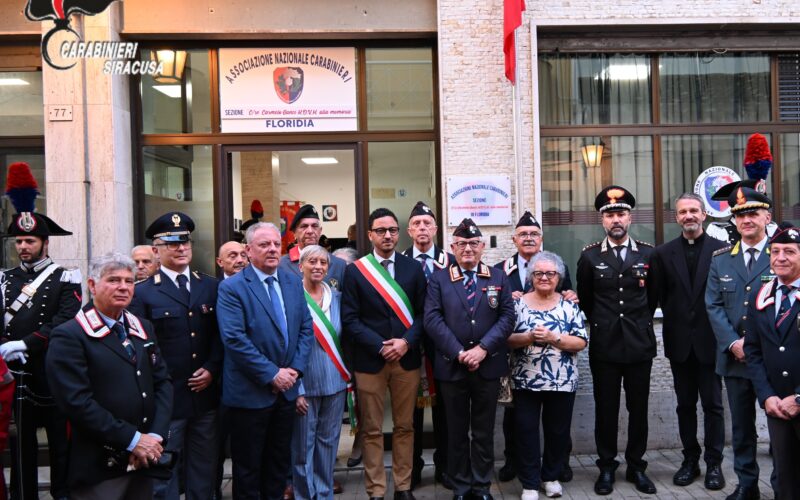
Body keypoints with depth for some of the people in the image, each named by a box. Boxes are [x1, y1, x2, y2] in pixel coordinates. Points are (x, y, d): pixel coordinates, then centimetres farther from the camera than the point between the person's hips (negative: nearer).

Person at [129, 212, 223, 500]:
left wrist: (212, 369, -5)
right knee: (164, 476, 6)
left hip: (205, 397, 4)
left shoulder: (211, 287, 8)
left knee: (203, 475, 15)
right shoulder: (143, 293, -4)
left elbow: (220, 335, 8)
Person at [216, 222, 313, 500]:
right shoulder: (232, 288, -12)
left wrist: (296, 368, -7)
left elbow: (306, 328, 6)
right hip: (250, 393, -5)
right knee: (248, 466, 9)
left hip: (286, 389, 6)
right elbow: (235, 339, -20)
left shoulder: (293, 282, 6)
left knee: (280, 462, 18)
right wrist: (272, 374, -19)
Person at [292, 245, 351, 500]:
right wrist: (295, 389, -12)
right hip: (305, 383, -4)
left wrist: (349, 379, 8)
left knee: (328, 442, 13)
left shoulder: (336, 297, 6)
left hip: (335, 382, 4)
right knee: (303, 446, 6)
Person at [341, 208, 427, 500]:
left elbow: (423, 312, 4)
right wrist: (380, 346, -13)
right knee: (372, 430, 6)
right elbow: (350, 319, -5)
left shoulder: (413, 268, 6)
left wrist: (407, 342, -11)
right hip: (369, 360, -2)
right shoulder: (355, 271, 0)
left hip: (407, 359, 2)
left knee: (404, 427, 11)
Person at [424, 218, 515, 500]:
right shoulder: (438, 280, 3)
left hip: (488, 366, 1)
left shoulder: (498, 278, 7)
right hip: (452, 367, -1)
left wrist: (483, 348, -14)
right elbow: (432, 320, -7)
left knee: (484, 432, 11)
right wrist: (458, 353, -16)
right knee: (457, 432, 10)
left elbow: (507, 317, -2)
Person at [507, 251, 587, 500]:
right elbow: (506, 338, -4)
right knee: (526, 432, 4)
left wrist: (552, 337, -19)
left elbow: (581, 342, -6)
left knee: (558, 431, 12)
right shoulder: (518, 303, 0)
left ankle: (551, 476, 32)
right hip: (525, 381, 0)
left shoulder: (569, 305, 0)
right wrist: (529, 337, -21)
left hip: (562, 382, 1)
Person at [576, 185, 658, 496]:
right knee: (605, 408, 7)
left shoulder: (648, 254, 2)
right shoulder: (589, 256, 0)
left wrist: (639, 323, 13)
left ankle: (636, 466, 23)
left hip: (639, 345, 1)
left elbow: (654, 296, 13)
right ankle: (606, 467, 19)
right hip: (604, 346, -1)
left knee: (638, 408, 9)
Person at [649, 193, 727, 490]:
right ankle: (690, 461, 23)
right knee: (685, 405, 12)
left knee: (712, 404, 6)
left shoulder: (722, 250, -3)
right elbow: (659, 296, 5)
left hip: (710, 340, -2)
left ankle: (714, 464, 17)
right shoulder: (663, 253, 4)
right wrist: (678, 316, 0)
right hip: (680, 342, 2)